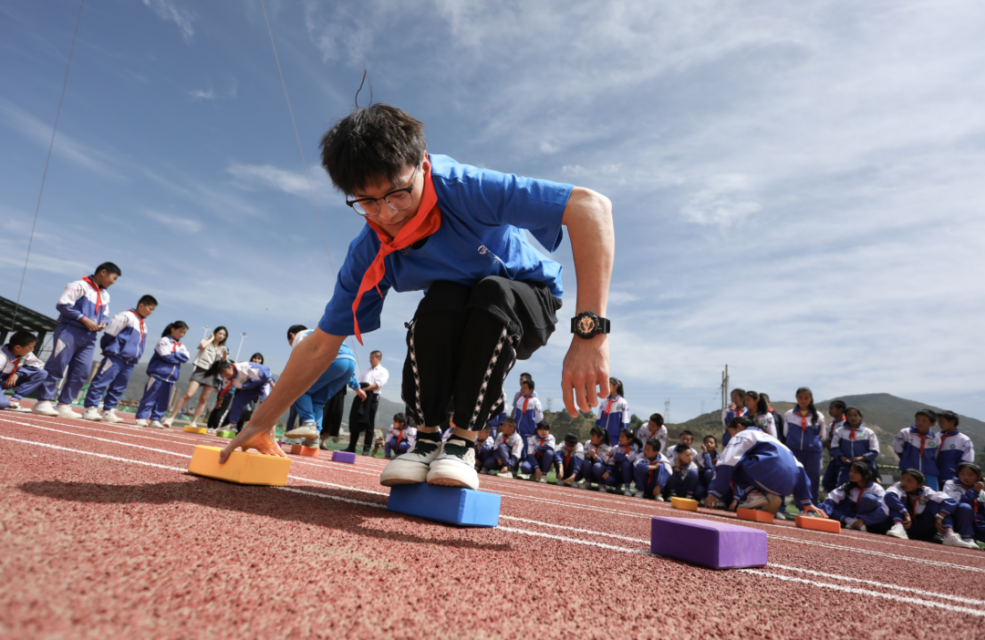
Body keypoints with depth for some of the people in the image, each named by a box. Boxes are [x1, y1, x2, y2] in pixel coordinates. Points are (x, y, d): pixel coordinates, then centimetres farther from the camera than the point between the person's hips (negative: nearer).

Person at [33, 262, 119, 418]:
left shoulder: (105, 295, 17)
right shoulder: (80, 286, -6)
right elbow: (63, 305, -13)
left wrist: (103, 322, 0)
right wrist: (84, 319, -17)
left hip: (89, 337, 7)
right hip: (70, 331, -7)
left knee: (82, 373, 2)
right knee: (56, 366, -6)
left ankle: (64, 405, 8)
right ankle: (43, 401, -1)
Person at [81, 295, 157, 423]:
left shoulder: (144, 325, 16)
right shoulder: (126, 317, -6)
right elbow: (109, 334, -6)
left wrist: (135, 359, 15)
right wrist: (106, 350, 2)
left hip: (129, 363, 7)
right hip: (115, 357, -7)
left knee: (118, 388, 8)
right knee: (101, 382, -5)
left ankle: (108, 411, 12)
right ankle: (90, 409, -1)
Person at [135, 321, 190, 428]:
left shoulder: (181, 346, 15)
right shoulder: (164, 341, -3)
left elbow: (185, 358, -1)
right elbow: (166, 356, -15)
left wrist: (173, 355, -11)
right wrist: (178, 357, -2)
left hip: (171, 377, 6)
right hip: (158, 374, -6)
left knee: (163, 400, 5)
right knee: (150, 397, -4)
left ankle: (155, 420, 10)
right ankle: (141, 418, 1)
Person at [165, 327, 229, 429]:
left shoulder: (223, 348, 17)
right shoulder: (207, 341, 9)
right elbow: (202, 345, -15)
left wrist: (224, 357, -4)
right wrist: (211, 338, -2)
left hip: (212, 374, 4)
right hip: (200, 370, -4)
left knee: (203, 399, 2)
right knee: (188, 395, -15)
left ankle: (193, 422, 9)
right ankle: (171, 418, -9)